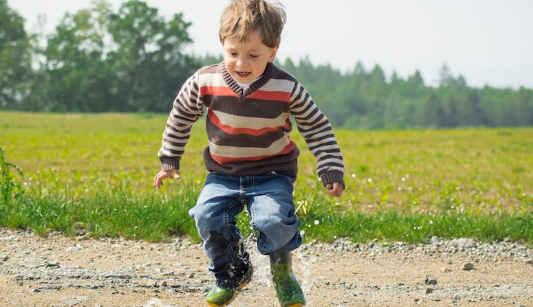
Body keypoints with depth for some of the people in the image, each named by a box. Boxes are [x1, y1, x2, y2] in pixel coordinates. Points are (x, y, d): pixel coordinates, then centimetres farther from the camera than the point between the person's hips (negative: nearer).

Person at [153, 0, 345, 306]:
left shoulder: (286, 88, -16)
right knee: (208, 216, -20)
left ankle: (283, 272, 6)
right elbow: (181, 116, 6)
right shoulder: (206, 82, -13)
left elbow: (317, 127, -3)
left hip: (272, 173, -2)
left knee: (274, 220, -27)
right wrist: (169, 160, 11)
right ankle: (233, 274, 9)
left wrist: (332, 170, -7)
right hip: (224, 174, 2)